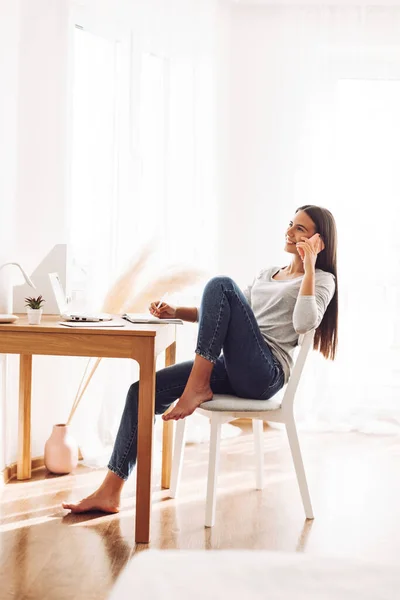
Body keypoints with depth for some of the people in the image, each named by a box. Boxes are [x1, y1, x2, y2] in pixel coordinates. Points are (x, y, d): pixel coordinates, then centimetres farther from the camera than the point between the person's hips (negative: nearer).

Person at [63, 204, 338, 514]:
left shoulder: (322, 280, 7)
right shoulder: (267, 274, 28)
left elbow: (304, 323, -15)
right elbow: (221, 315, 26)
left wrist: (309, 266, -9)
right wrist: (176, 312, 12)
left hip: (266, 372, -7)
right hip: (231, 370, 7)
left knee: (221, 285, -24)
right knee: (144, 390, -10)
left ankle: (198, 386, -20)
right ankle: (110, 493, -9)